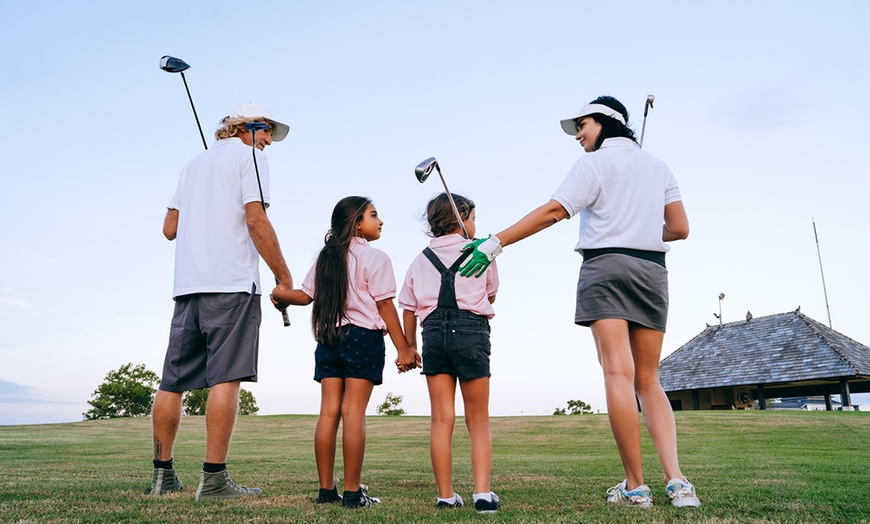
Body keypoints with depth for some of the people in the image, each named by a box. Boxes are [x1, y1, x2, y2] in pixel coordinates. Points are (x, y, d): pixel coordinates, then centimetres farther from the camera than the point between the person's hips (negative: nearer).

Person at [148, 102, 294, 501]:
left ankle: (162, 474, 17)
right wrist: (284, 278, -6)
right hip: (232, 283, -7)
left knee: (173, 381, 9)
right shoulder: (249, 155, 4)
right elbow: (256, 220, -9)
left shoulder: (195, 162, 25)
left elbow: (170, 228, 22)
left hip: (186, 284, 7)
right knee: (226, 377, -10)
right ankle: (213, 479, -12)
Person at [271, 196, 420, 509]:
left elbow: (305, 296, 9)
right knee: (354, 412, -6)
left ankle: (326, 490, 9)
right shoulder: (375, 258, -5)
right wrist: (403, 349, -5)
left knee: (329, 411, 5)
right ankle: (353, 493, -2)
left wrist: (282, 295, 29)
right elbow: (385, 306, -8)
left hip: (328, 338, 6)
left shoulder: (325, 257, 13)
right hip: (364, 337, -6)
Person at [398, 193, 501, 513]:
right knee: (478, 421, 6)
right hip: (471, 330, -2)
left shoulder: (422, 259, 13)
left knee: (442, 419, 6)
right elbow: (491, 295, 17)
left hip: (433, 332, 3)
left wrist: (410, 348, 18)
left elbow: (408, 307, 11)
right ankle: (482, 493, -4)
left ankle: (445, 495, 8)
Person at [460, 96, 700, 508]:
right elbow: (680, 229, 14)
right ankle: (676, 482, -4)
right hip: (652, 271, 6)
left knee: (618, 372, -9)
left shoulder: (594, 163, 2)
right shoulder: (659, 167, 19)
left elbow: (553, 212, -10)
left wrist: (496, 243, -11)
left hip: (605, 265, -5)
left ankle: (635, 487, -10)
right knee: (648, 380, 8)